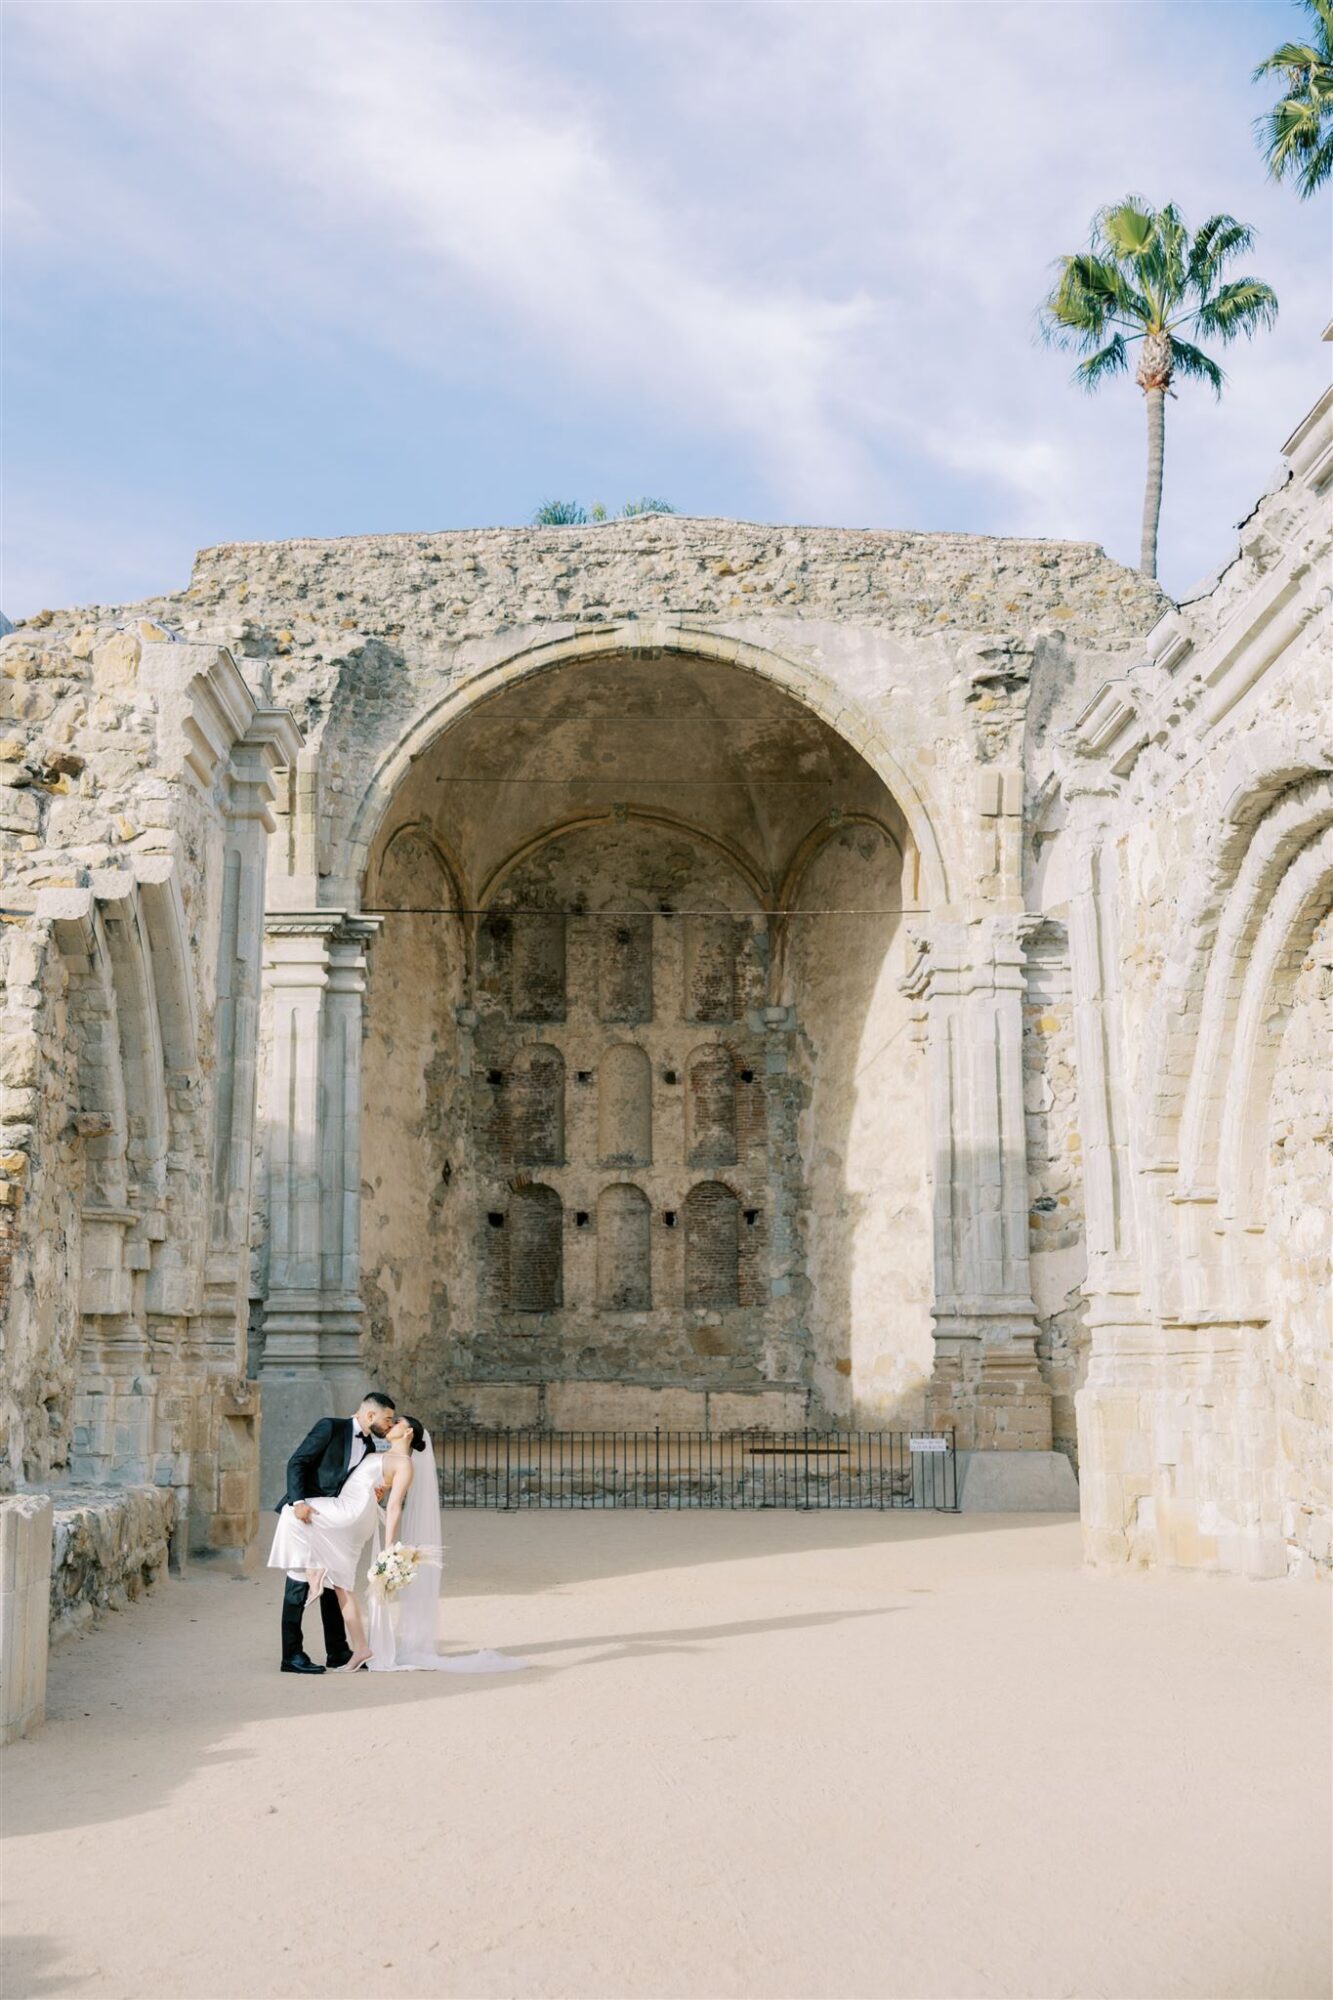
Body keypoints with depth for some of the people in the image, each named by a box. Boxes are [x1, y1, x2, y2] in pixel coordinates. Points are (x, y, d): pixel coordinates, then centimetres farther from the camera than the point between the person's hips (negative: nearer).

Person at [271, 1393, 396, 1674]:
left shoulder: (369, 1446, 11)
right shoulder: (331, 1427, -10)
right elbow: (296, 1463, -14)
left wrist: (371, 1490, -6)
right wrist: (298, 1501, -25)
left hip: (331, 1520, 8)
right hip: (304, 1513, -8)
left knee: (333, 1584, 10)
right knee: (299, 1584, -8)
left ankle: (337, 1652, 17)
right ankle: (292, 1656, -6)